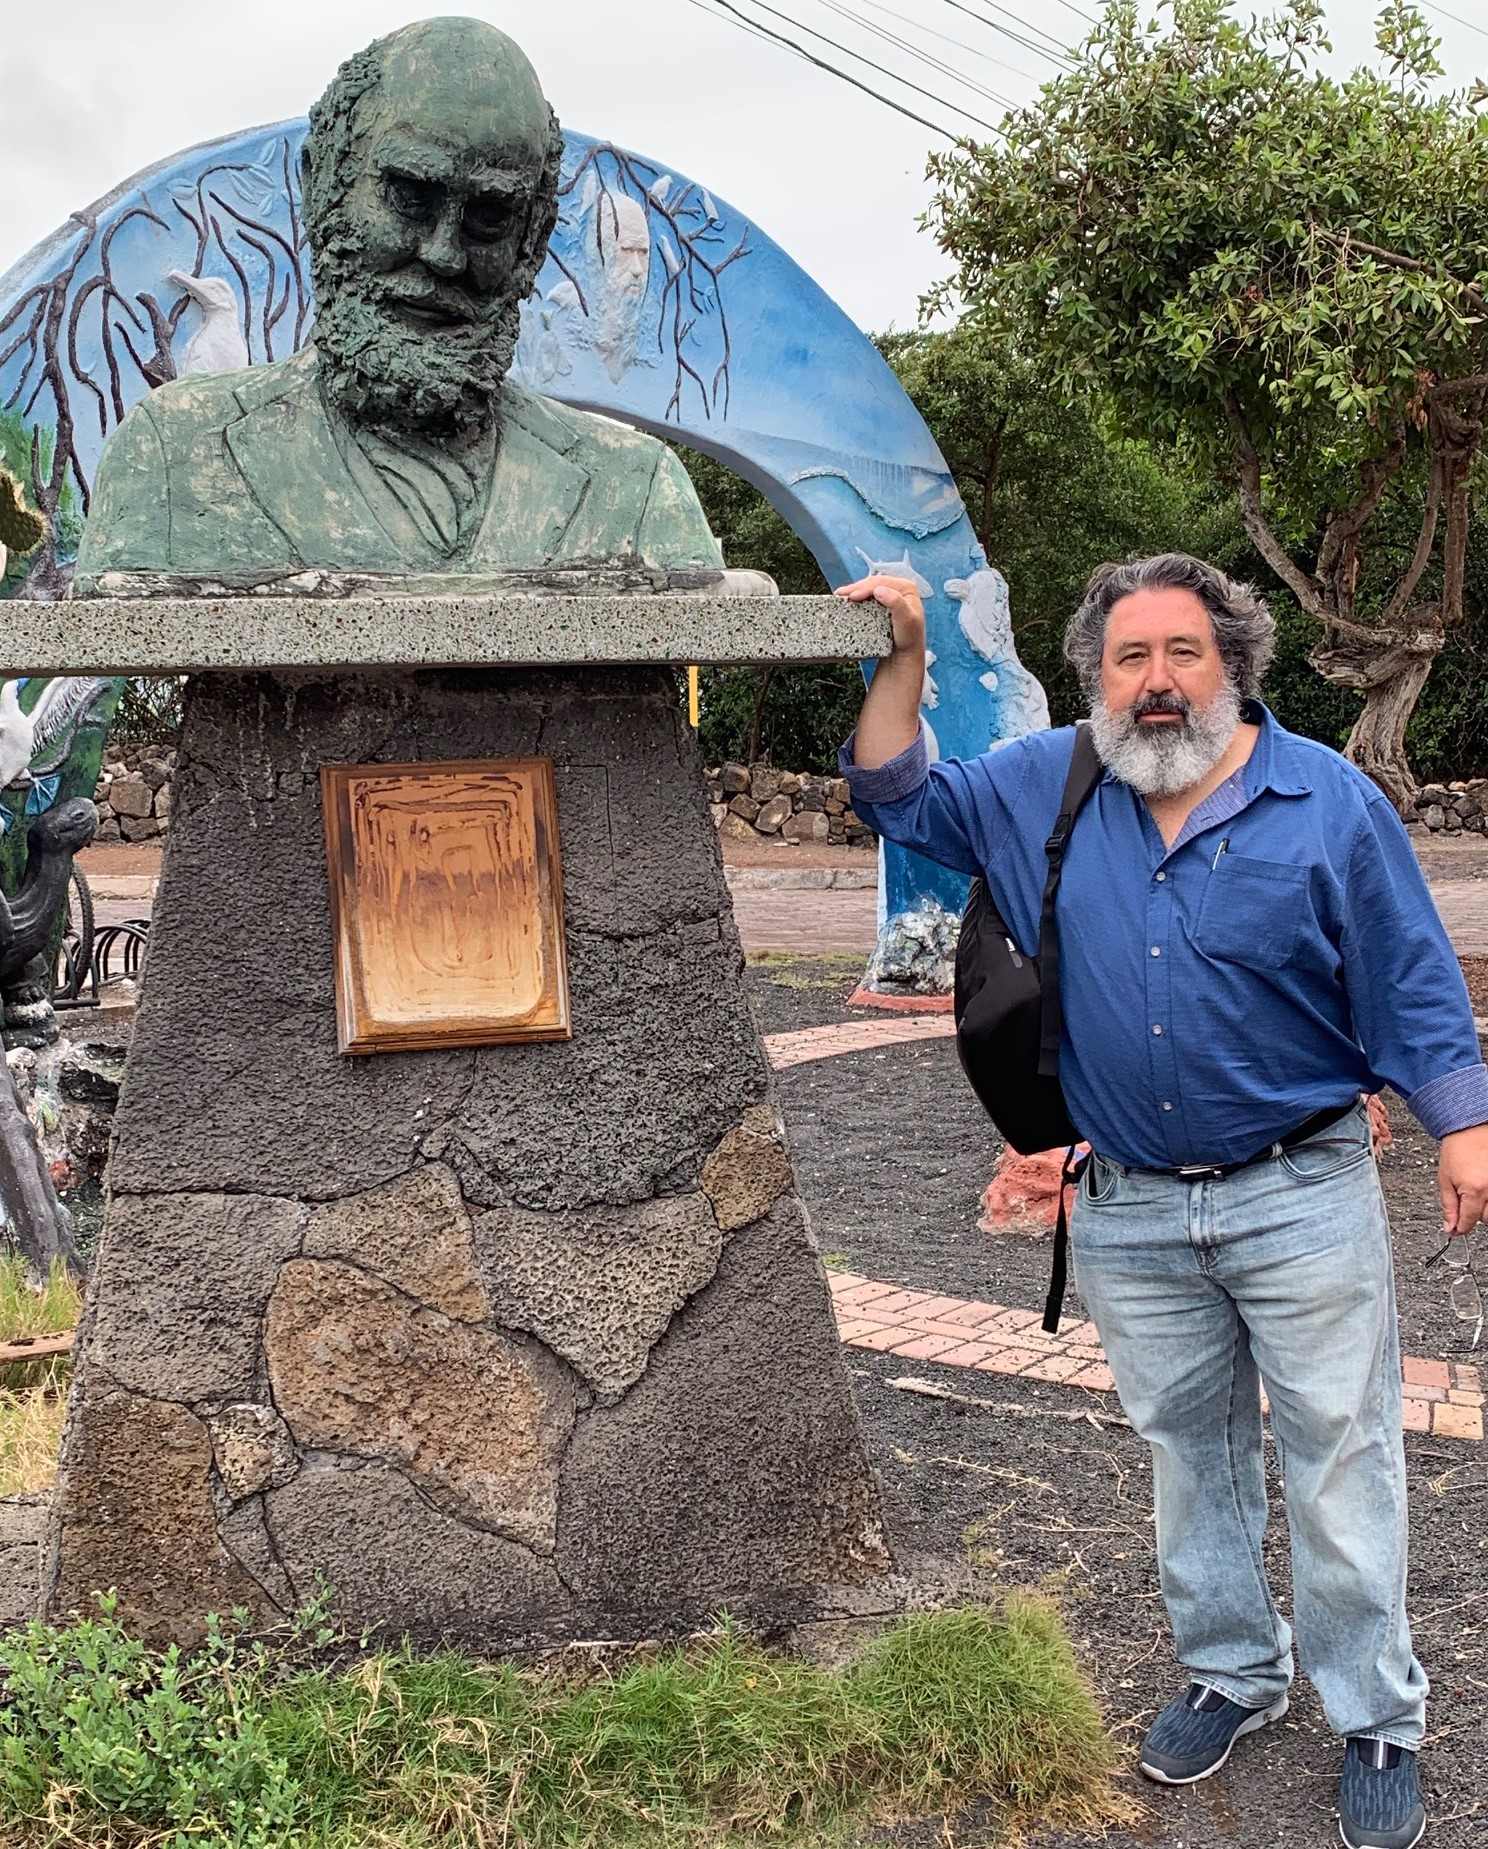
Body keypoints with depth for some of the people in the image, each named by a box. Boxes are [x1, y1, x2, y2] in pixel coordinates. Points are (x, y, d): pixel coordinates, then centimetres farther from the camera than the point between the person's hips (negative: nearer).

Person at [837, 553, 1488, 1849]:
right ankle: (1230, 1673, 37)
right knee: (1189, 1453, 18)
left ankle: (1377, 1721, 22)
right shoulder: (1043, 792, 3)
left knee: (1338, 1459, 4)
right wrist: (905, 658, -1)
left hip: (1301, 1199, -3)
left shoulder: (1328, 801, -5)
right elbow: (900, 798, 11)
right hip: (1131, 1210, 3)